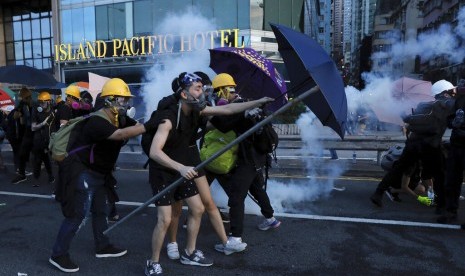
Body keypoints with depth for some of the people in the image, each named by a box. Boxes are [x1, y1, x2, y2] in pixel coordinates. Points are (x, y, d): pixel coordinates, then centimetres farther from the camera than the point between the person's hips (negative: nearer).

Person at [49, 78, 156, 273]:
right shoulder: (97, 122, -28)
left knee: (100, 210, 16)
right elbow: (120, 135, -43)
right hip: (81, 172, -9)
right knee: (78, 214, -6)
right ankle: (58, 255, 10)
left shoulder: (119, 119, 1)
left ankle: (103, 246, 31)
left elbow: (137, 126, -8)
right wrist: (148, 126, -48)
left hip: (98, 172, 9)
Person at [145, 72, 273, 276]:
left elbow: (227, 109, -6)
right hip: (163, 171, -7)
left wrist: (258, 102, -8)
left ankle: (189, 254, 29)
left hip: (184, 167, 8)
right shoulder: (168, 118, -28)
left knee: (198, 209, 10)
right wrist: (180, 168, -47)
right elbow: (154, 152, -35)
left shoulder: (196, 110, -8)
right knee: (165, 220, -7)